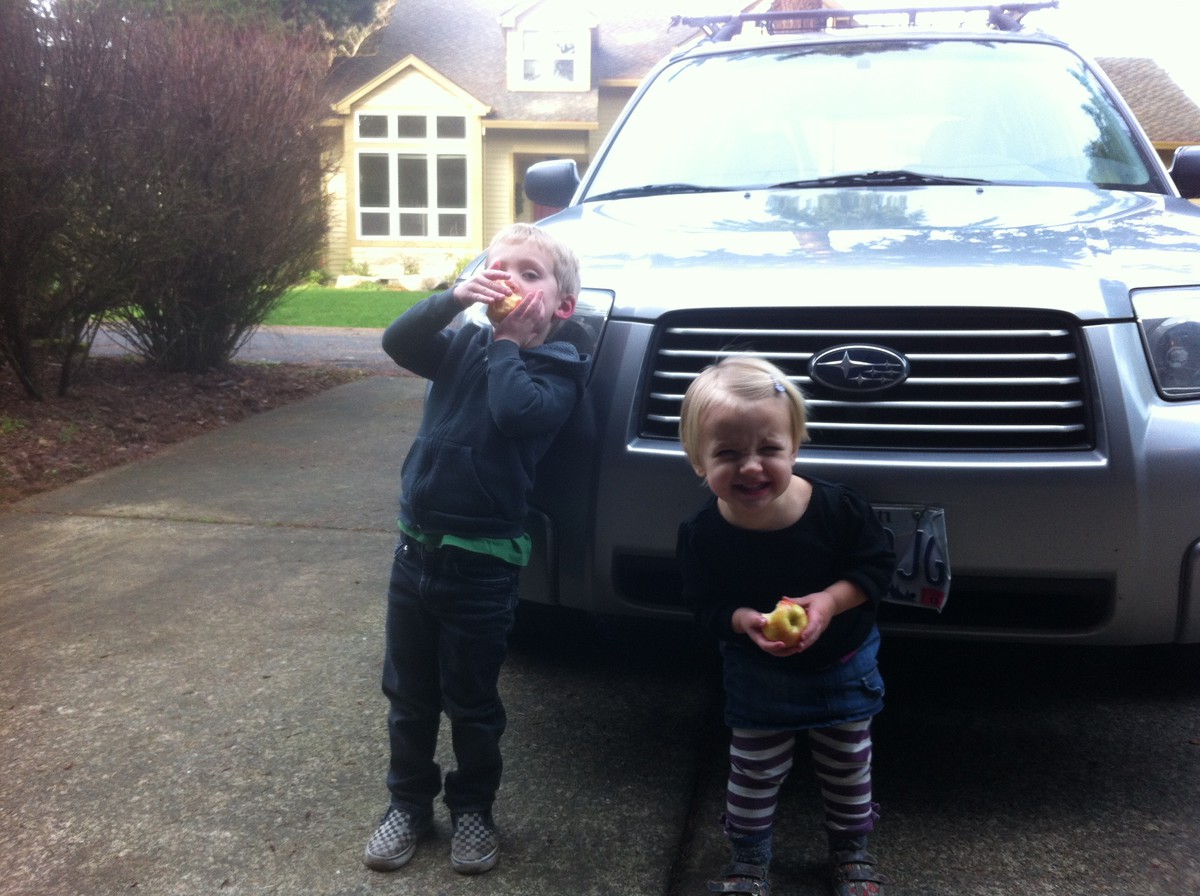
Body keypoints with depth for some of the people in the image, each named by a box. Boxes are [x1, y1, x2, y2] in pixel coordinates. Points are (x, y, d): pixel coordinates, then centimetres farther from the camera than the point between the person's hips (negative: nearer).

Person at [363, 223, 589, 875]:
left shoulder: (558, 367, -7)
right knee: (407, 694, 16)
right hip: (416, 545, 5)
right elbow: (397, 342, -9)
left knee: (471, 702, 10)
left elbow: (516, 412, -27)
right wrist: (456, 296, -18)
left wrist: (508, 341, -14)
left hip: (483, 559, -4)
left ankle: (472, 808, 31)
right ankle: (409, 803, 33)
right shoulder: (465, 344, 7)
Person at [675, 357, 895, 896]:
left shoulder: (837, 507, -25)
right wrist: (745, 621, -33)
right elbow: (706, 605, -13)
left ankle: (851, 851, 45)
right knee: (754, 775, 14)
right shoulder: (703, 534, -24)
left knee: (849, 768, 20)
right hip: (757, 679, -1)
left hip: (843, 668, 1)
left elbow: (877, 563, -13)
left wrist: (831, 599, -28)